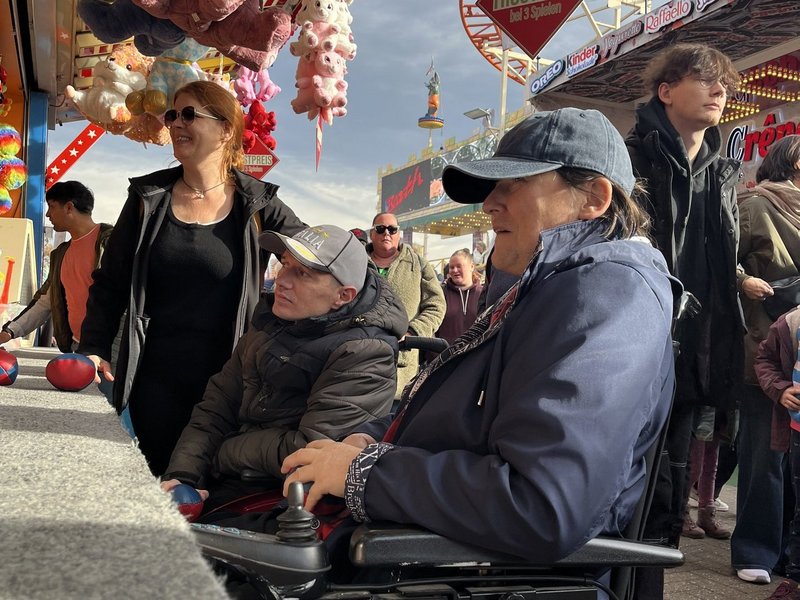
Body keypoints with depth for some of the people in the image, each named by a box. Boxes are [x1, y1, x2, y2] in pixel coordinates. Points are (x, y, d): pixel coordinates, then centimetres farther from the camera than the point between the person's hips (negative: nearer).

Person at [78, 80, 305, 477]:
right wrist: (93, 348, -1)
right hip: (155, 379, 2)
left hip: (226, 379, -2)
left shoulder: (257, 205, -1)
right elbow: (110, 283, 9)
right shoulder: (149, 197, 6)